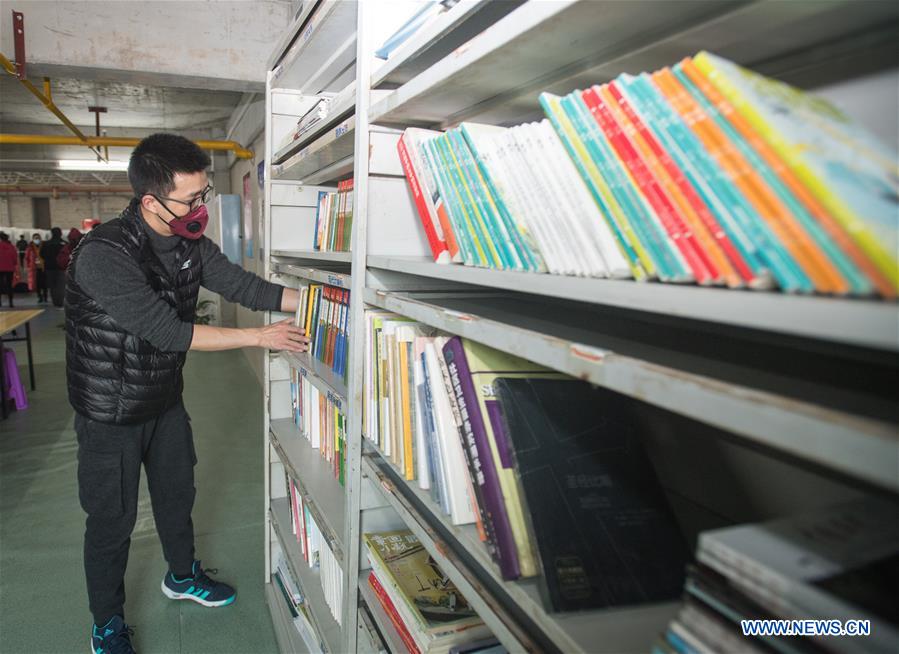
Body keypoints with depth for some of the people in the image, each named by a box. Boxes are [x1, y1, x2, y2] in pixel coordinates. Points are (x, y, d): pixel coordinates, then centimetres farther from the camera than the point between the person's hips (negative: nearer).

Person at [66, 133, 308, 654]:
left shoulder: (191, 244, -8)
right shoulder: (103, 255, -29)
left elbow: (246, 286, -4)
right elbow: (169, 332, -31)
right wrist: (261, 337, -29)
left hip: (166, 397, 7)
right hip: (111, 411, -6)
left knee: (177, 492, 22)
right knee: (112, 518, 9)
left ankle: (183, 576, 47)